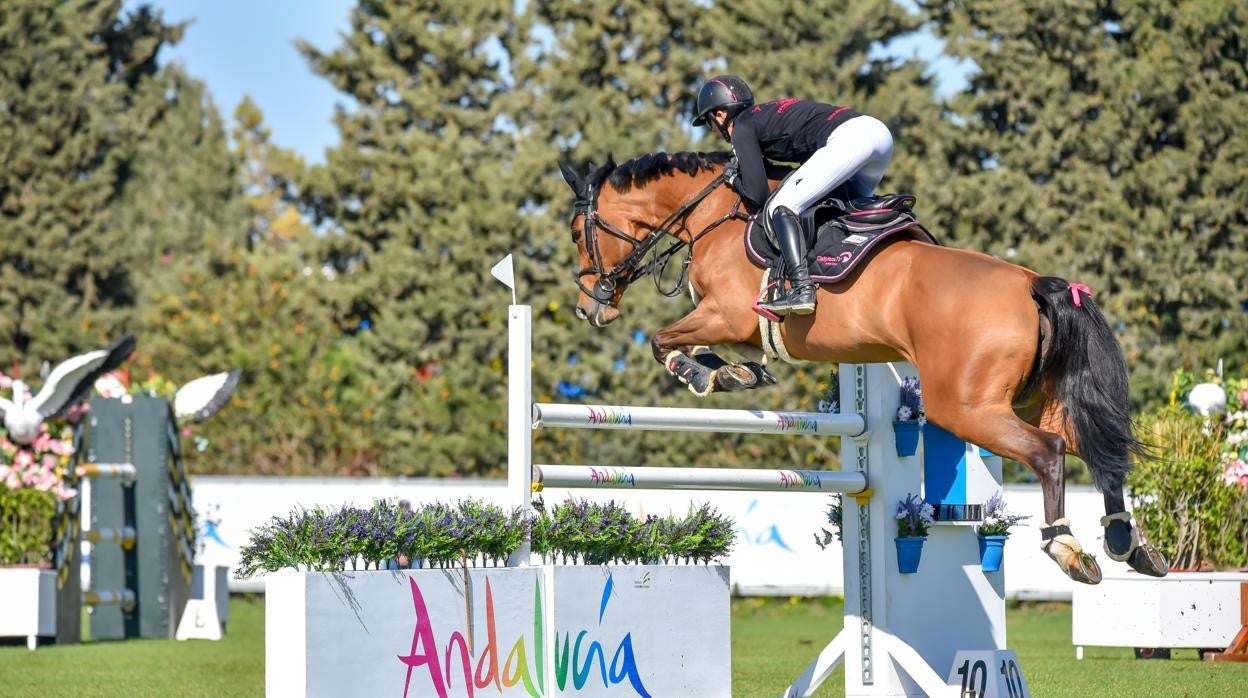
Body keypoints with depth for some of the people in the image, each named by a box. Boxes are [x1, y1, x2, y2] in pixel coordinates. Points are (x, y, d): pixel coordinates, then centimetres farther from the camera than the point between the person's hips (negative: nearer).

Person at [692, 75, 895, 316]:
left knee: (780, 207, -7)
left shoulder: (743, 128, 5)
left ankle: (802, 289, -21)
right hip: (879, 132, 9)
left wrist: (734, 180, 18)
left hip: (848, 138, -9)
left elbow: (757, 195, -1)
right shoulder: (769, 113, 30)